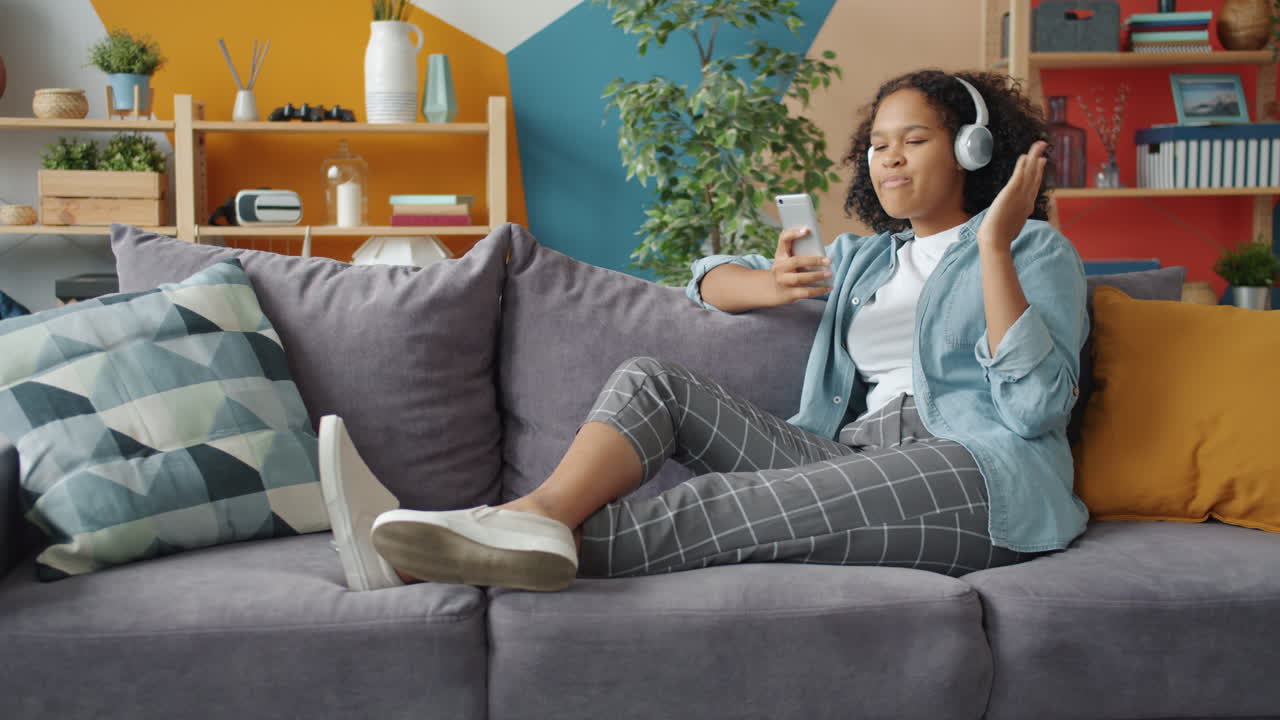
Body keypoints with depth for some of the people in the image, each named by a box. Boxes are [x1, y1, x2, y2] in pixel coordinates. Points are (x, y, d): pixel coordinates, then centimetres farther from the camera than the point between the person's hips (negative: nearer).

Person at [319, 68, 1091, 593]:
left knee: (730, 505, -31)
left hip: (980, 480, -6)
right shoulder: (863, 257, 28)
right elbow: (711, 276, 26)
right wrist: (765, 284, 2)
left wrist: (995, 246, -10)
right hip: (857, 462, 6)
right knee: (653, 380, -11)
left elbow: (1036, 406, -6)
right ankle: (537, 516, -36)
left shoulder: (1036, 248, 11)